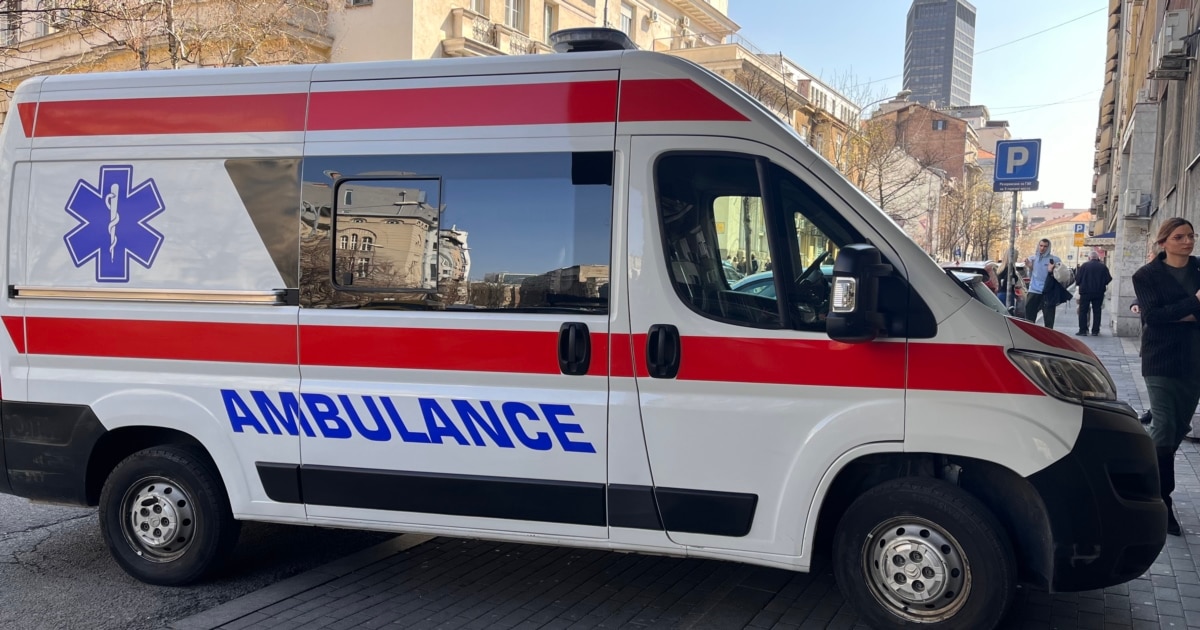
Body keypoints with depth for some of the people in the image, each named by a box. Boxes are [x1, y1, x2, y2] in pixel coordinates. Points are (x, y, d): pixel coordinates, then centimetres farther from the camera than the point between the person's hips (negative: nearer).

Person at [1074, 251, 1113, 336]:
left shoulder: (1084, 265, -8)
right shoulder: (1103, 267, 1)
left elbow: (1078, 278, -9)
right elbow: (1108, 279, 0)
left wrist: (1078, 284, 11)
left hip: (1085, 292, -3)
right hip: (1099, 293, 3)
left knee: (1083, 311, 3)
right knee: (1097, 311, 10)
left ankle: (1083, 330, -1)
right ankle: (1095, 331, 10)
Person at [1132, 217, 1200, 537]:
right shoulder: (1147, 275, -2)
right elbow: (1152, 315, -15)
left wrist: (1174, 315, -15)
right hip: (1162, 359, -4)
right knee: (1164, 430, -7)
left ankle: (1152, 479, 27)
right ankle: (1162, 502, -2)